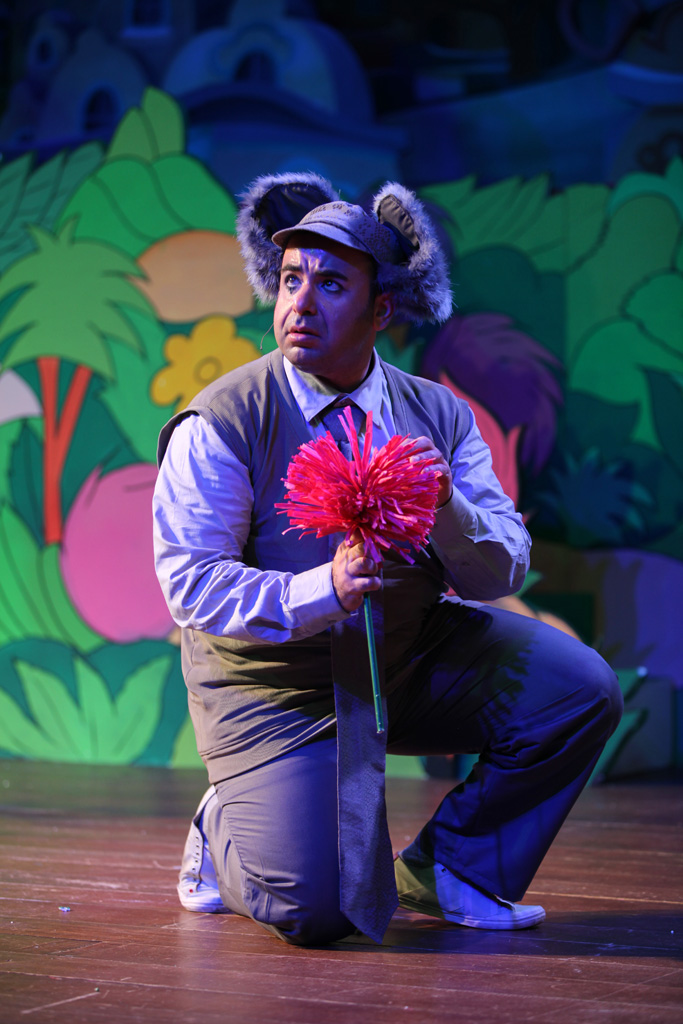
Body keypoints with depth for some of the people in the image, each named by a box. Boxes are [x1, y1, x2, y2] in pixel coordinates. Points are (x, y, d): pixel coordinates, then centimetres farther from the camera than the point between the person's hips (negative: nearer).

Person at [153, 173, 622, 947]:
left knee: (580, 691, -13)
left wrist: (449, 512, -28)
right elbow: (189, 582, -20)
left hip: (415, 658, 5)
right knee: (315, 912, -20)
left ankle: (446, 871, 8)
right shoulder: (221, 423, -16)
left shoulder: (440, 416, -2)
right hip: (276, 684, -5)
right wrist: (323, 591, -34)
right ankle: (226, 837, 18)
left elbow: (502, 573, -5)